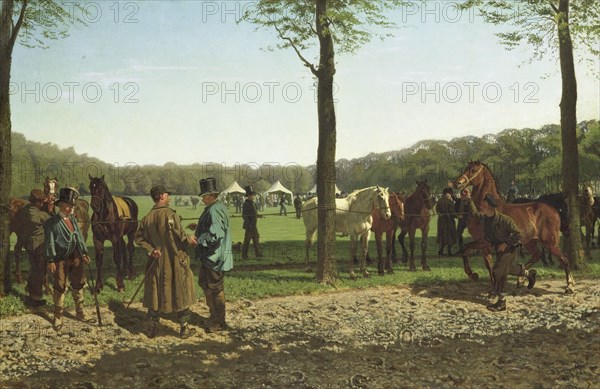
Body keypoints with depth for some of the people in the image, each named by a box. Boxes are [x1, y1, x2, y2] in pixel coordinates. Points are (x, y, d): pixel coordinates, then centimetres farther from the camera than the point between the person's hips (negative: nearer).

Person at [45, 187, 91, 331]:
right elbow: (50, 243, -10)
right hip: (61, 259, -5)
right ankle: (58, 316, 12)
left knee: (78, 284, 13)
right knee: (60, 287, 2)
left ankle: (80, 312, 26)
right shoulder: (52, 222, -9)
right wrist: (51, 261, -14)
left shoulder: (73, 219, 8)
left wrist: (84, 253, 8)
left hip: (76, 258, 6)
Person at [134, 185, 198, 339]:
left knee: (155, 294, 15)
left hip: (156, 262, 6)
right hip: (174, 262, -5)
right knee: (180, 294, 7)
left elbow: (139, 238, 5)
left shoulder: (147, 217, 4)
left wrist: (151, 250, -1)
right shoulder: (169, 214, -16)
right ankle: (184, 329, 14)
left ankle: (152, 328, 22)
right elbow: (178, 235, -23)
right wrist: (189, 239, -6)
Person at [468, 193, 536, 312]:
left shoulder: (504, 219, -30)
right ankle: (528, 273, 50)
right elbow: (475, 213, 13)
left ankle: (501, 302, 1)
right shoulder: (485, 217, -9)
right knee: (506, 269, 25)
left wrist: (506, 243, -29)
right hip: (499, 249, 8)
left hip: (508, 249, -8)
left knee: (498, 272, -10)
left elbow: (517, 234, -22)